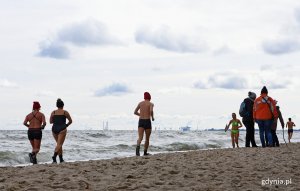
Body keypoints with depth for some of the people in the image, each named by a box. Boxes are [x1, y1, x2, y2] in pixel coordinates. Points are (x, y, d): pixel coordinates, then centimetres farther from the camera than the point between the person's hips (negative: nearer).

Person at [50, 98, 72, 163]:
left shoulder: (53, 112, 7)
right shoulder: (65, 112, 1)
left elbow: (50, 121, 9)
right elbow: (70, 121, 7)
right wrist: (66, 125, 24)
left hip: (54, 129, 4)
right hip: (62, 129, -4)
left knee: (59, 144, 16)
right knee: (59, 144, -8)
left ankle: (61, 159, 18)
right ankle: (54, 156, -30)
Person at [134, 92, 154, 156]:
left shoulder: (140, 103, 13)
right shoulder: (151, 104, 0)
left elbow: (135, 112, 15)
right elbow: (151, 111, -20)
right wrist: (152, 117, -1)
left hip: (141, 121, 2)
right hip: (147, 121, -2)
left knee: (140, 137, -12)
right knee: (147, 138, 15)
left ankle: (138, 147, -41)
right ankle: (145, 152, 22)